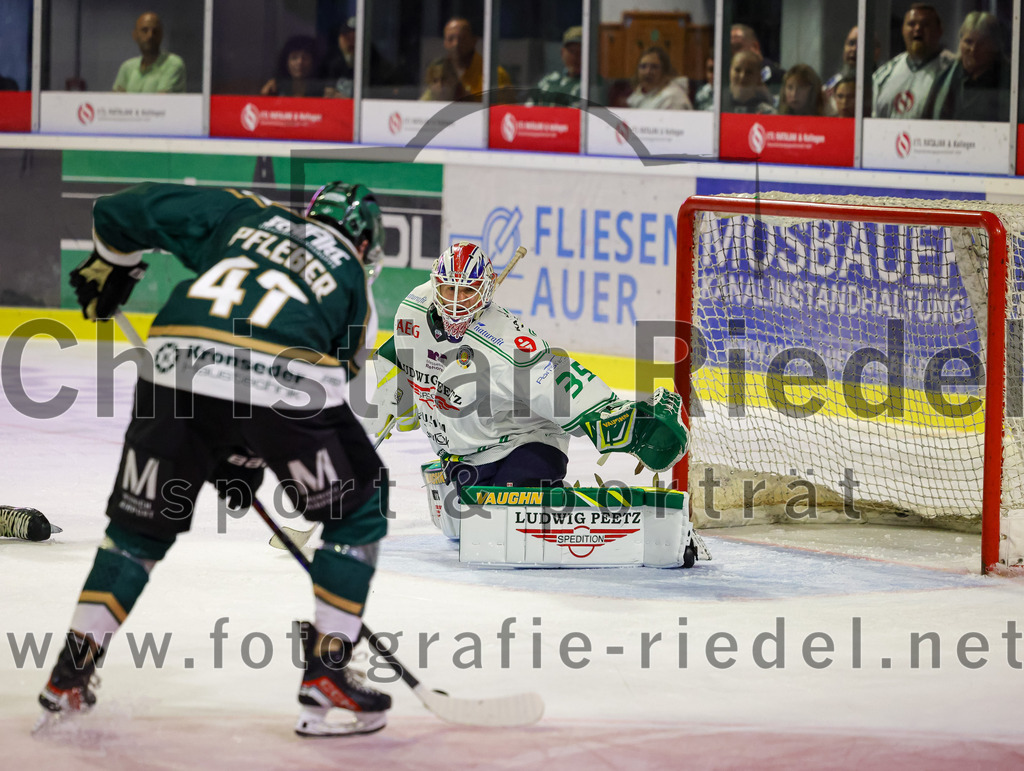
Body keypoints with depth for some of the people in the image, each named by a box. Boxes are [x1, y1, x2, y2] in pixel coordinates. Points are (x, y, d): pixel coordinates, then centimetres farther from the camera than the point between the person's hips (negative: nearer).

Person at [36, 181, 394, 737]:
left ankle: (70, 675, 21)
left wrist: (106, 269, 44)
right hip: (284, 384, -2)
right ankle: (326, 671, 14)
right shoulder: (350, 279, 25)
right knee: (359, 508, 20)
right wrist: (249, 456, 36)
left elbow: (124, 211, 25)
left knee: (140, 523, 22)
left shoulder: (243, 216, 28)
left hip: (176, 362, 3)